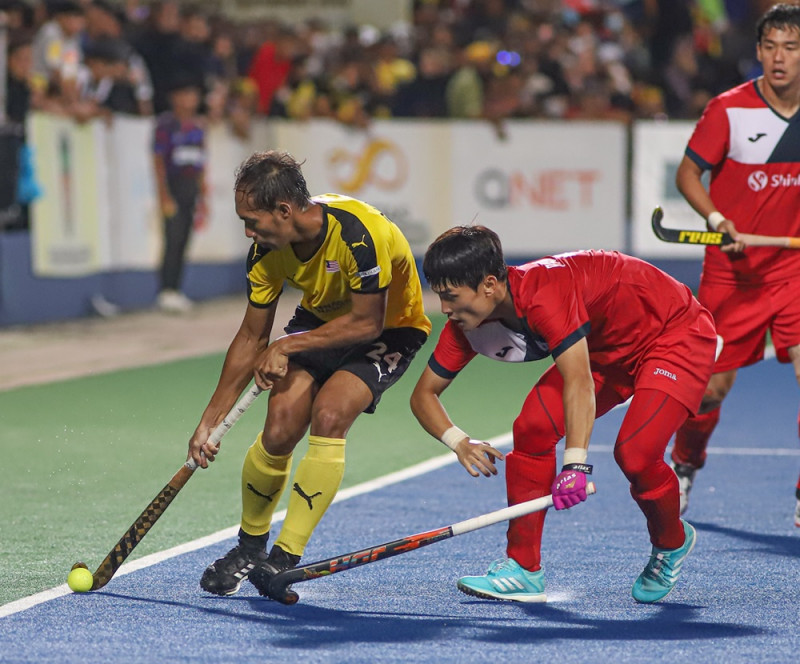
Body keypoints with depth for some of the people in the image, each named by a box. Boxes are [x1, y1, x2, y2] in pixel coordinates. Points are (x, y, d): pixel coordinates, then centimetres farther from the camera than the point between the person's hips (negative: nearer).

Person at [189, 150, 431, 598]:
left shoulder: (358, 233, -36)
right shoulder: (268, 249, -15)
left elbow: (367, 323, -25)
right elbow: (252, 337, -3)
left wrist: (288, 346, -23)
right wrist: (210, 421, -2)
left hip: (390, 328, -5)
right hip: (321, 318, 5)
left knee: (329, 415, -27)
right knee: (279, 428, -14)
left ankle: (285, 559, -17)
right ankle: (250, 547, 12)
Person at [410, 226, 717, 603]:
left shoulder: (542, 295, -36)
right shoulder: (467, 322, -11)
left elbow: (579, 381, -44)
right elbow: (424, 394, -3)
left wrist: (575, 463, -52)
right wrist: (459, 442, -22)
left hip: (677, 335, -8)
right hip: (606, 349, 8)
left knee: (633, 453, -25)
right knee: (533, 428, -12)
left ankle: (672, 543, 7)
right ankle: (523, 569, -4)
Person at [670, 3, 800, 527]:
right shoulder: (729, 110, -10)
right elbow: (688, 173, -2)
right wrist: (716, 218, -18)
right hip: (732, 271, -1)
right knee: (712, 386, 5)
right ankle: (684, 466, 36)